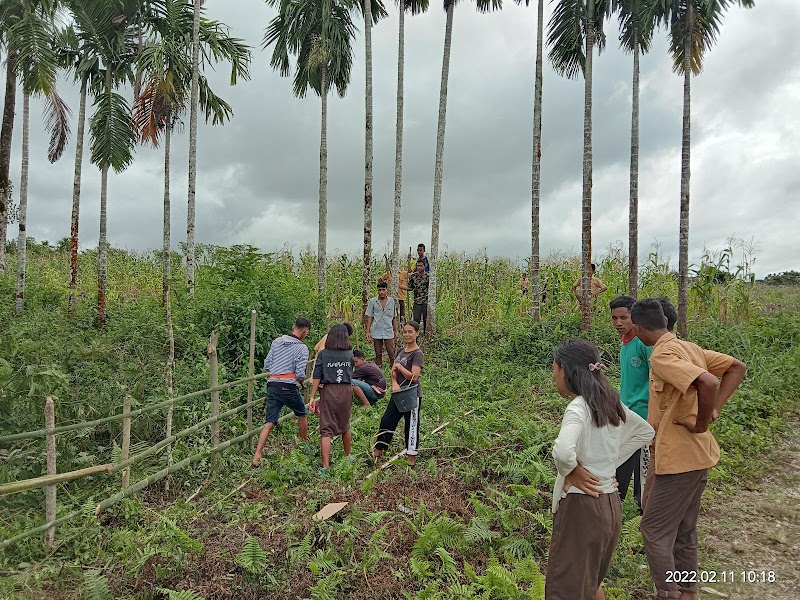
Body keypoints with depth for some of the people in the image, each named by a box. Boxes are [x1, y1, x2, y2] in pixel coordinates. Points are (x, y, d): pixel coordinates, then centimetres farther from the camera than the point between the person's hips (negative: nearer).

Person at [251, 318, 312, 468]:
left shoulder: (277, 342, 8)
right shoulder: (302, 348, -7)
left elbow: (266, 365, 9)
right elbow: (300, 374, -12)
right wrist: (301, 379, 10)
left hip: (272, 386, 4)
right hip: (289, 387, -4)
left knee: (269, 423, 5)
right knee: (302, 415, 21)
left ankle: (256, 458, -3)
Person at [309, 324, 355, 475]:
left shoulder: (323, 354, -3)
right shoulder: (350, 354, 4)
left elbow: (317, 377, -6)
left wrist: (312, 397, -3)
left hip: (329, 391, -2)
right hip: (346, 391, 3)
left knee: (326, 430, -1)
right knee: (345, 426, 22)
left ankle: (325, 468, -8)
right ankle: (347, 457, 38)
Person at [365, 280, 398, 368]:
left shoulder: (391, 301, 2)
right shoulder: (372, 301, -2)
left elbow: (394, 318, 9)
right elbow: (369, 317, 2)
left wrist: (396, 331, 9)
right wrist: (368, 332, -1)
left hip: (389, 332, 0)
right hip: (376, 332, 0)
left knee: (391, 354, -2)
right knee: (378, 355, 10)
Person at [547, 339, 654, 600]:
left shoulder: (578, 408, -20)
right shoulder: (611, 402, 4)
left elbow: (562, 452, -39)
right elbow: (645, 431, 20)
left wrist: (570, 471, -18)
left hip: (581, 506, -8)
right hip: (609, 503, 8)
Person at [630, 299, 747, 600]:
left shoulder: (662, 355, -21)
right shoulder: (689, 347, 7)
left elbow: (707, 383, -34)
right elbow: (737, 368, 13)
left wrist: (701, 424, -19)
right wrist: (714, 410, 4)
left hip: (677, 458, -9)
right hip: (697, 455, 9)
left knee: (655, 531, 4)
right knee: (683, 531, 20)